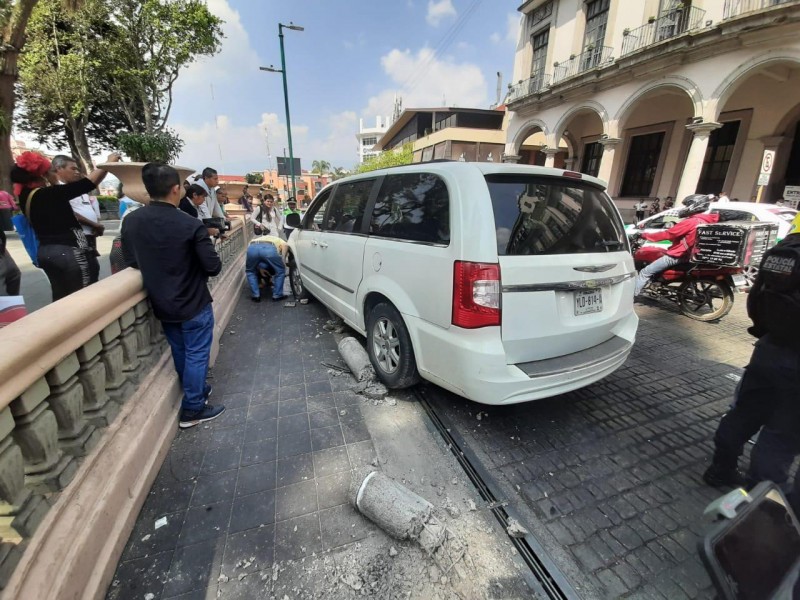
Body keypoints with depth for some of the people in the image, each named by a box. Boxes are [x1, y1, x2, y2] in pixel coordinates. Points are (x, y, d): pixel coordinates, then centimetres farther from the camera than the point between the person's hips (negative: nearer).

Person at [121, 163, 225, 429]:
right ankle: (193, 409, 20)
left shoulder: (130, 222, -4)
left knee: (180, 353, 22)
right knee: (196, 355, 8)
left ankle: (196, 390, 41)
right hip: (194, 305, -6)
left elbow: (131, 262, 7)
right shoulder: (190, 225, -22)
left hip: (162, 305, 6)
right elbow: (213, 266, -18)